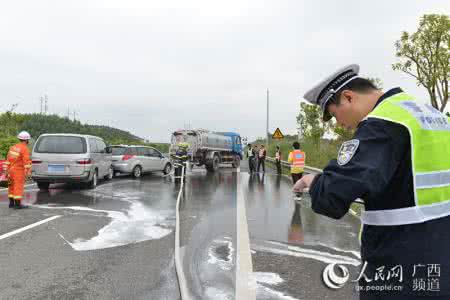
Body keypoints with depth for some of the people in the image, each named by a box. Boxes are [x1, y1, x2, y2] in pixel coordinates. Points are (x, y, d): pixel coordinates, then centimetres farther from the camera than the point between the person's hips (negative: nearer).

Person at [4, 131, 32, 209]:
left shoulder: (13, 147, 10)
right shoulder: (25, 149, -14)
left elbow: (8, 159, 10)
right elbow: (27, 161, -19)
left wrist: (6, 171, 14)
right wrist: (28, 172, -18)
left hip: (11, 170, 8)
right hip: (19, 171, -8)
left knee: (12, 187, 13)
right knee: (18, 187, -5)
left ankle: (11, 203, 19)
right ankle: (18, 204, -4)